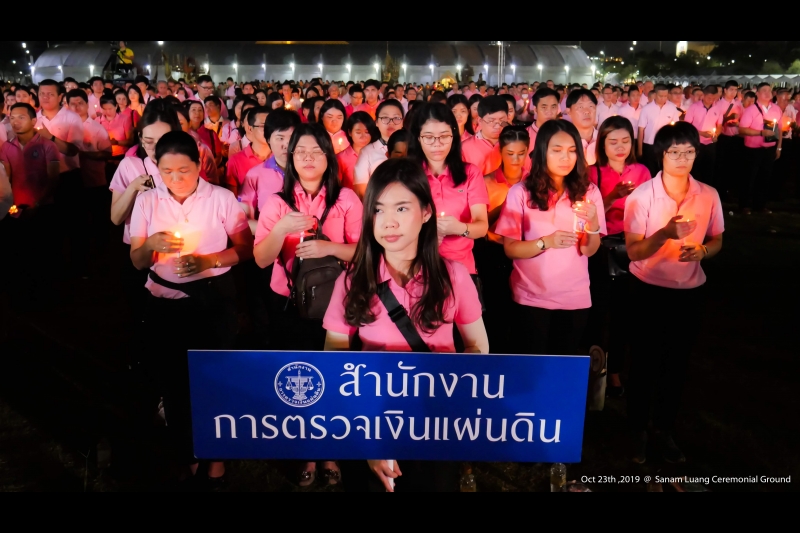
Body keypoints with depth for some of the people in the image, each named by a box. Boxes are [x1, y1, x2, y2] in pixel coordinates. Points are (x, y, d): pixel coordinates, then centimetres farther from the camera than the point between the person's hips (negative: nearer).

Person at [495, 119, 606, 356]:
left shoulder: (588, 191, -2)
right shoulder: (521, 192, -9)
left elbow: (590, 250, -5)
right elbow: (510, 249, -9)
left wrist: (593, 223, -24)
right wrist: (545, 242, -24)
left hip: (576, 298, 2)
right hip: (531, 297, -2)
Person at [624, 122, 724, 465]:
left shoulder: (709, 196, -5)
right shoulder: (641, 195, -14)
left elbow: (717, 241, 7)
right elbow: (633, 251, -15)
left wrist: (701, 251, -16)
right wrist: (666, 233, -32)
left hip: (690, 293, 3)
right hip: (648, 291, -3)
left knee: (677, 363, 16)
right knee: (644, 362, 10)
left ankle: (664, 430, 36)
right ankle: (638, 430, 30)